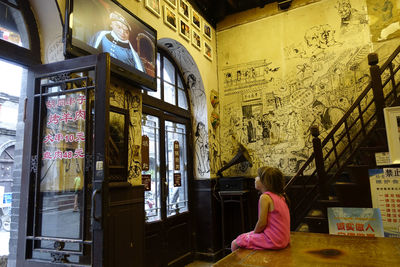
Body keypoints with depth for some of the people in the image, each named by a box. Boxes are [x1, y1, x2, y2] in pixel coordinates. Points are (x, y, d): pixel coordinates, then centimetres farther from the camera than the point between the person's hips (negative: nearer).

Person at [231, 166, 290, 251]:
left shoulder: (265, 197, -19)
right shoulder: (279, 196, 6)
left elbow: (262, 223, -18)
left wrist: (254, 233, 1)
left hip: (272, 240, -9)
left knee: (235, 244, 0)